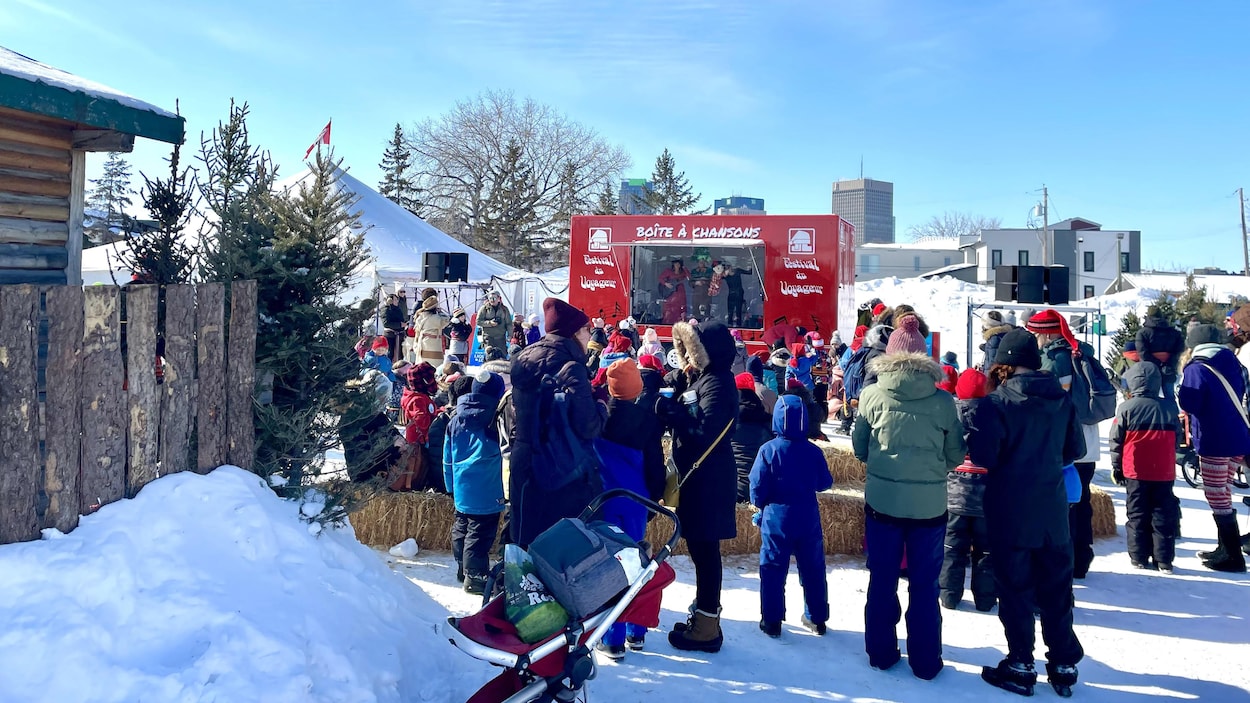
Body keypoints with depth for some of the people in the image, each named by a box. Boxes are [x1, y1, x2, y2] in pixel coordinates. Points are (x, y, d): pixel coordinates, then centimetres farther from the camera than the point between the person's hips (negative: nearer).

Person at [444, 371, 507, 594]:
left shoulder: (456, 421, 6)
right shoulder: (496, 419, -15)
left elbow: (447, 459, 14)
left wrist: (451, 484, 23)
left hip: (462, 490, 7)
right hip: (487, 492, -7)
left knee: (461, 529, 18)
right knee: (479, 534, -1)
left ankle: (463, 569, 33)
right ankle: (475, 577, 4)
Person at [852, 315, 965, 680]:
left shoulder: (872, 395, -7)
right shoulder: (943, 400, -7)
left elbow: (859, 449, 3)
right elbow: (955, 455, 2)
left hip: (882, 500, 0)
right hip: (929, 504, 0)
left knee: (881, 580, 14)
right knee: (925, 585, 12)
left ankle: (881, 653, 24)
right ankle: (925, 661, 20)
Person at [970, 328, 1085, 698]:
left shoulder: (999, 401, -16)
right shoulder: (1061, 398, 1)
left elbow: (981, 455, -18)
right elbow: (1076, 449, 10)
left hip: (1011, 514, -5)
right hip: (1053, 511, 5)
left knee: (1015, 588, 6)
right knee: (1056, 588, 15)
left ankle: (1020, 665, 14)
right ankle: (1064, 664, 23)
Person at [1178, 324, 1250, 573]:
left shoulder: (1195, 369, -12)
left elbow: (1188, 403, -18)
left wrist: (1180, 391, -1)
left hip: (1213, 442, -8)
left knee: (1217, 497, -2)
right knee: (1224, 495, 17)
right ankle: (1226, 548, 24)